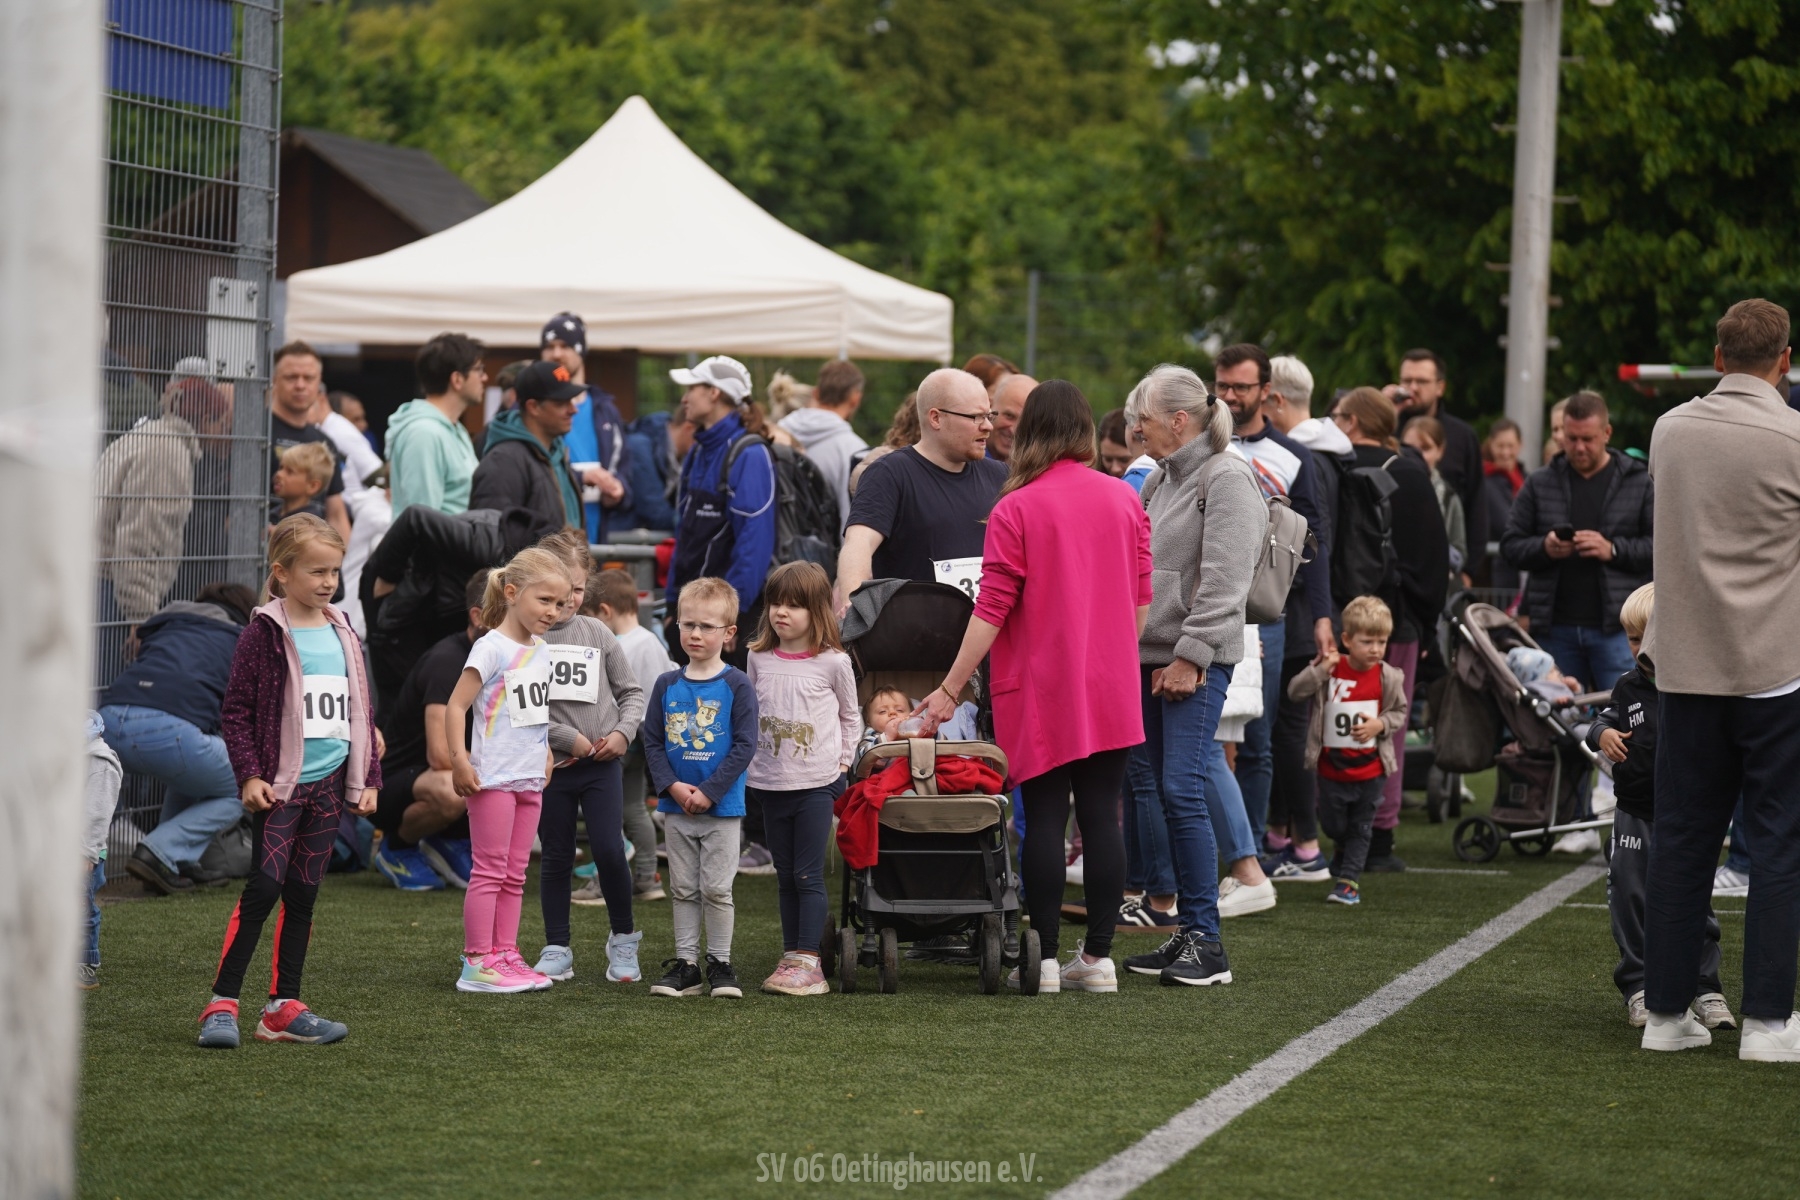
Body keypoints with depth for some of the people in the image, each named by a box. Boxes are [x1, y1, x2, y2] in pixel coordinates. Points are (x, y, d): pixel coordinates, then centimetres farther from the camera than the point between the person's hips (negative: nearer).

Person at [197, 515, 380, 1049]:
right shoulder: (265, 635, -7)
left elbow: (362, 711, 17)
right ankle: (222, 1004, -8)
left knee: (303, 893, 8)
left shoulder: (343, 635, 11)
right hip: (279, 784, -6)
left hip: (329, 783, 6)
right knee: (264, 886, -12)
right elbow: (236, 712, -7)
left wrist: (368, 778, 13)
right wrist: (250, 775, -14)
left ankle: (284, 1006, 12)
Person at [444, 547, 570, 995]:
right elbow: (455, 706, -16)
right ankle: (478, 963, -2)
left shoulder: (541, 649, 11)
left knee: (514, 875, 11)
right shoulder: (492, 648, -13)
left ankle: (505, 955, 17)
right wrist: (459, 761, -22)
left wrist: (545, 754, 19)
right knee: (489, 871, -5)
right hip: (493, 778, -8)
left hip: (530, 778, 8)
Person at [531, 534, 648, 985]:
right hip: (549, 765, -1)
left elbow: (630, 691, 11)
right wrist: (568, 738, -14)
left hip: (601, 764, 1)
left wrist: (623, 732, -6)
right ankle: (557, 950, 18)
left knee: (609, 850, -7)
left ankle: (624, 938, 12)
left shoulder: (597, 634, 4)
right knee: (556, 857, 8)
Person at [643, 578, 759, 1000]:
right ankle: (685, 964, 15)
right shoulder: (667, 686, 4)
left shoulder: (736, 686, -6)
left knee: (716, 889, 0)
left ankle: (720, 964, 10)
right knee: (683, 890, 9)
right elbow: (652, 742, 4)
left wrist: (708, 792, -16)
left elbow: (744, 746, -10)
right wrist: (672, 786, -11)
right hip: (675, 807, 4)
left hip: (722, 808, -4)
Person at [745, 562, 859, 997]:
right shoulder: (759, 659, 6)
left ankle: (809, 962, -6)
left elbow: (849, 716, 8)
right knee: (785, 877, 8)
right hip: (770, 782, 4)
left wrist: (842, 761, 3)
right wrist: (750, 760, 11)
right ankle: (790, 959, 12)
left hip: (816, 782, -4)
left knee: (808, 876, -6)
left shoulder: (832, 662, -3)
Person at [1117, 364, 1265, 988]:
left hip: (1198, 661, -9)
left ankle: (1206, 942, -11)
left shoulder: (1227, 479, -9)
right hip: (1151, 656, 9)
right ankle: (1187, 935, 13)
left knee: (1183, 790, -14)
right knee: (1168, 793, 9)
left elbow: (1223, 581, -16)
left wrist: (1191, 656, -18)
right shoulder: (1160, 480, 18)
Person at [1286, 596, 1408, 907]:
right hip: (1332, 767, 0)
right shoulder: (1331, 670, -10)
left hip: (1369, 769, 0)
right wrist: (1322, 669, -26)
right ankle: (1343, 849, 47)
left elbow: (1400, 712, 3)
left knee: (1360, 828, 7)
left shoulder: (1388, 677, -9)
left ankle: (1349, 879, 15)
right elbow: (1295, 691, -14)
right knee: (1332, 823, 15)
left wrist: (1380, 724, -16)